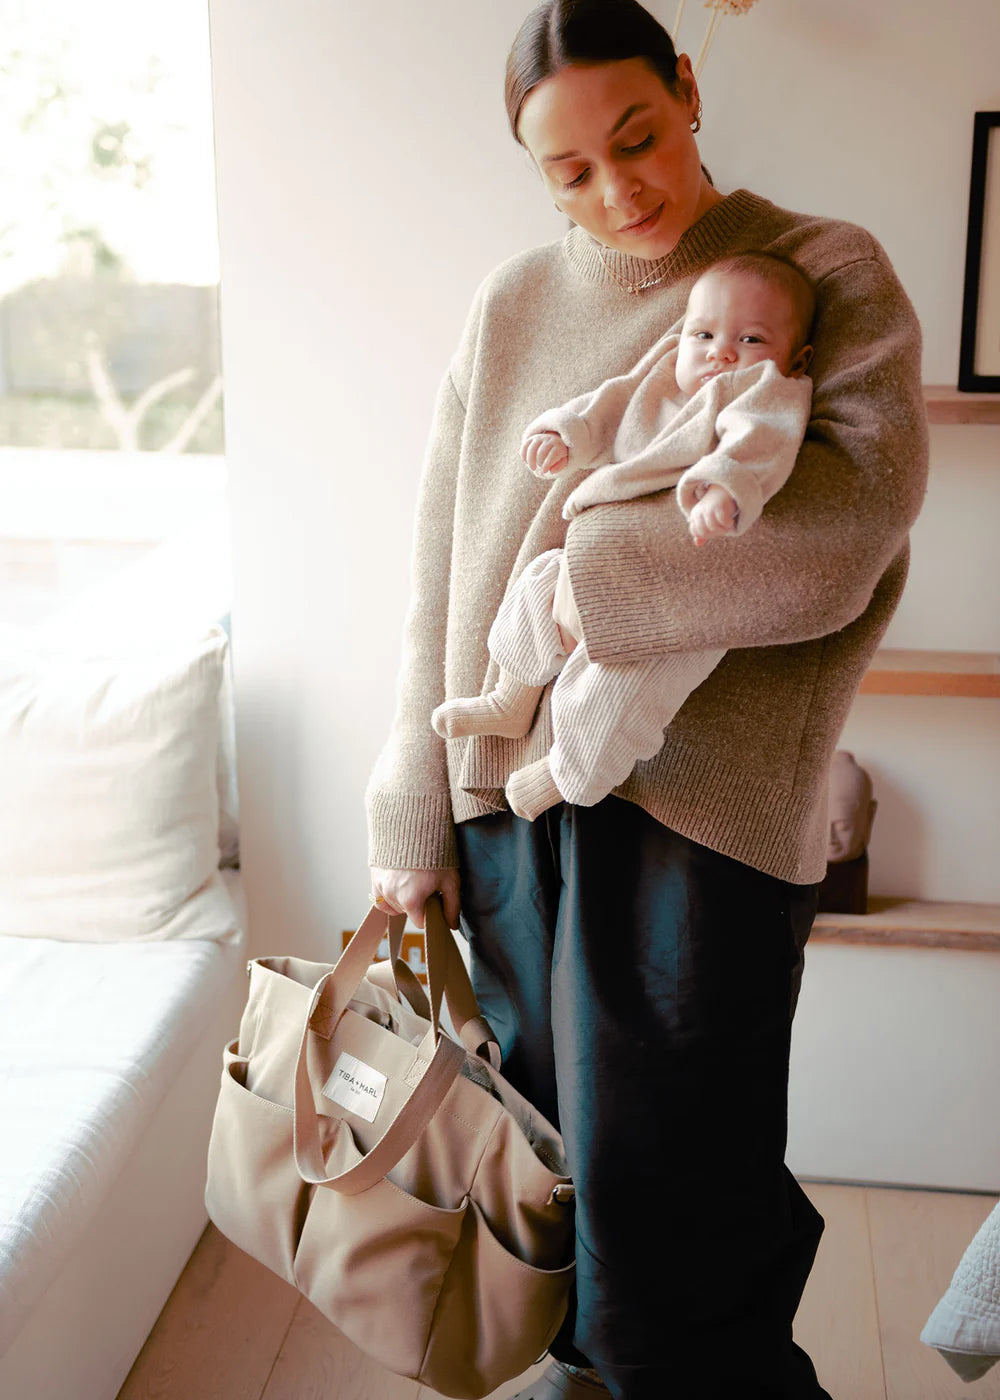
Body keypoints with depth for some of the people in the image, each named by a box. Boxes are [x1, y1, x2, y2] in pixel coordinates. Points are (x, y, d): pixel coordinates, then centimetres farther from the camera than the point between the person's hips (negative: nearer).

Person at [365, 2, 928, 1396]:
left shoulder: (827, 273, 0)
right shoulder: (510, 305, 11)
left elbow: (862, 500, -16)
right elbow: (442, 571, 10)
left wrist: (606, 571, -12)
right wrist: (414, 815, 7)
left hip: (697, 801, -4)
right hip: (511, 792, 5)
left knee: (655, 1194, -4)